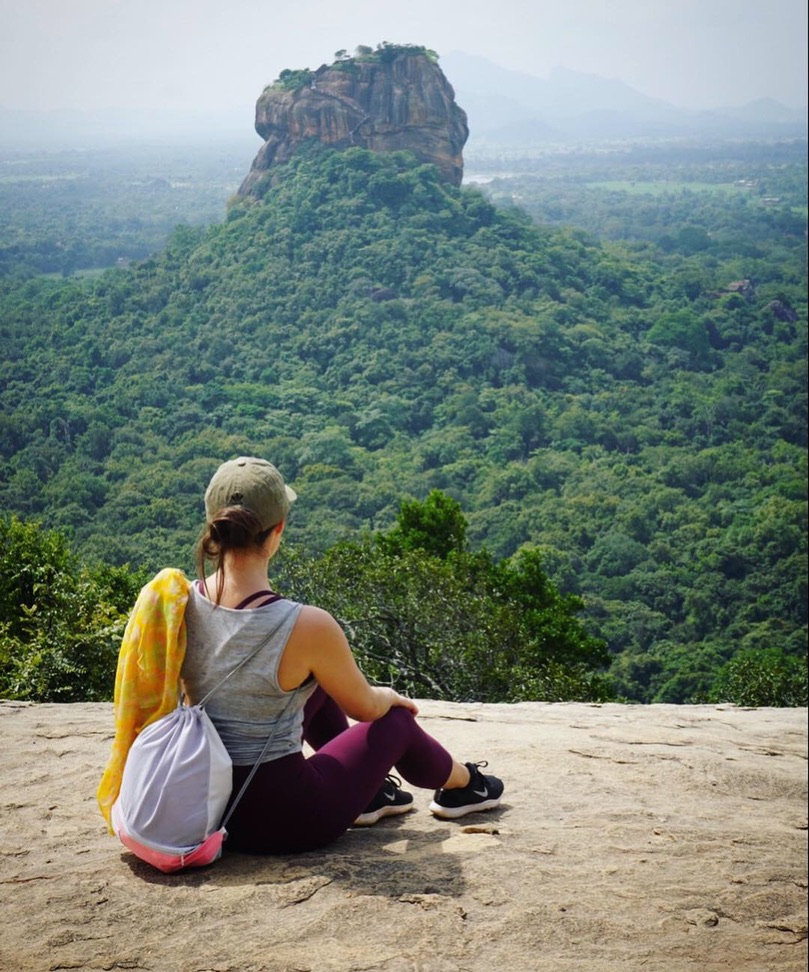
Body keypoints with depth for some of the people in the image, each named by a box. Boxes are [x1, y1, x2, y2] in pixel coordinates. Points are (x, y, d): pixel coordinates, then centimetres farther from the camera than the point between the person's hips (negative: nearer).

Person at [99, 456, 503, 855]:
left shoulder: (175, 603, -9)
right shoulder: (306, 626, -26)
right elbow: (364, 707, -6)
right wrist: (393, 697, 18)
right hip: (282, 820, -5)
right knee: (395, 719, 20)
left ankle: (368, 794, 47)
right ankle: (462, 783, 50)